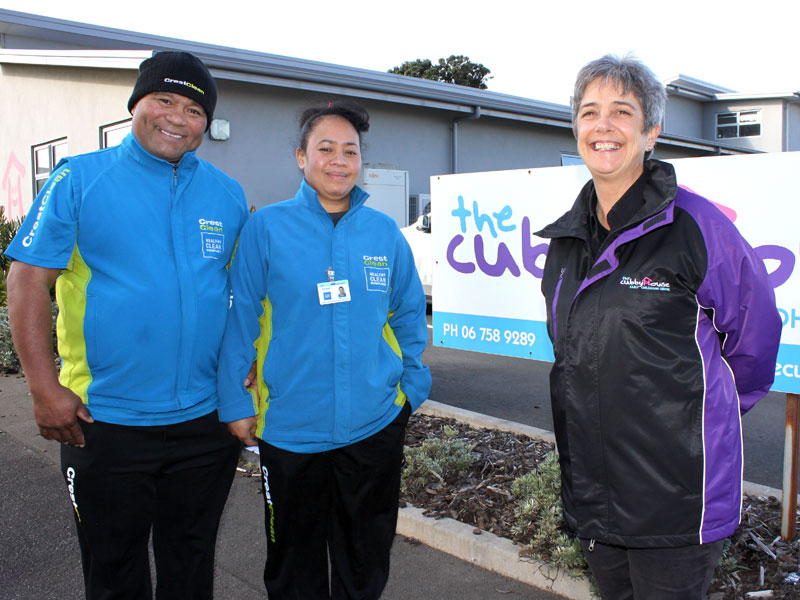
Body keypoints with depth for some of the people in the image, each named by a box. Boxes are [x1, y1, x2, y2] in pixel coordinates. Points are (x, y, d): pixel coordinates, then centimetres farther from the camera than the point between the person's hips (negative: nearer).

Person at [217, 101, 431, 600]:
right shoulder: (267, 228, -7)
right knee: (295, 560, 18)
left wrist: (413, 386, 6)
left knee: (367, 560, 20)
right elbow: (240, 319, -5)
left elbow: (409, 315, 10)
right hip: (290, 426, -2)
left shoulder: (384, 231, 2)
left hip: (377, 423, 3)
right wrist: (235, 402, -6)